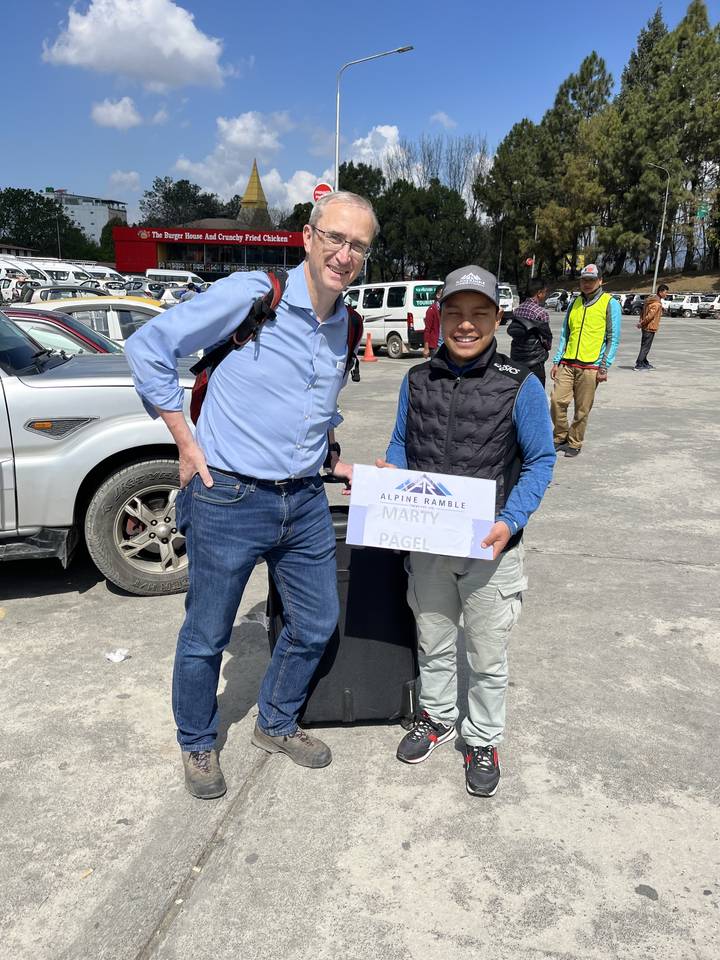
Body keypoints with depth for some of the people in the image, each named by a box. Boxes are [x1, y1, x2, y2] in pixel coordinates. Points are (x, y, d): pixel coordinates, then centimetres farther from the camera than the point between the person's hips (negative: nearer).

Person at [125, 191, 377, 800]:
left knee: (317, 626, 16)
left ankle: (277, 725, 41)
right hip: (229, 499, -6)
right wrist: (187, 442, -10)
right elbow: (149, 346, -9)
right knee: (207, 636, 9)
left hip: (305, 501, 6)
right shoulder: (251, 294, -13)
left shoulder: (346, 327, 8)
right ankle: (198, 745, 36)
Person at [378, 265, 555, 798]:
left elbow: (541, 460, -7)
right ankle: (438, 717, 46)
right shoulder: (418, 380, 0)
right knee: (433, 643, 21)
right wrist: (385, 476, -12)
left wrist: (510, 522, -19)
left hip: (490, 547, -3)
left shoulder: (520, 386, -11)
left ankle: (484, 742, 36)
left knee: (488, 656, 13)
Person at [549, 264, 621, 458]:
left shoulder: (610, 303, 0)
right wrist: (557, 362, 10)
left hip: (590, 366, -4)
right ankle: (560, 437, 15)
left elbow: (613, 338, -2)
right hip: (567, 364, 4)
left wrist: (604, 367, -9)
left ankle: (575, 443, 17)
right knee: (557, 401, -5)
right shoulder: (574, 303, 14)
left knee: (582, 410, 1)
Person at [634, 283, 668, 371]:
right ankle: (639, 365, -1)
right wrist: (642, 324, -14)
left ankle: (644, 363, 26)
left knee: (644, 346, 16)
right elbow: (650, 316, -25)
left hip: (645, 327, 9)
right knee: (645, 347, -3)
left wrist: (641, 322, 10)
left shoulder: (650, 299, 10)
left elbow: (643, 312, 14)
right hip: (650, 328, -9)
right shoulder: (657, 304, -19)